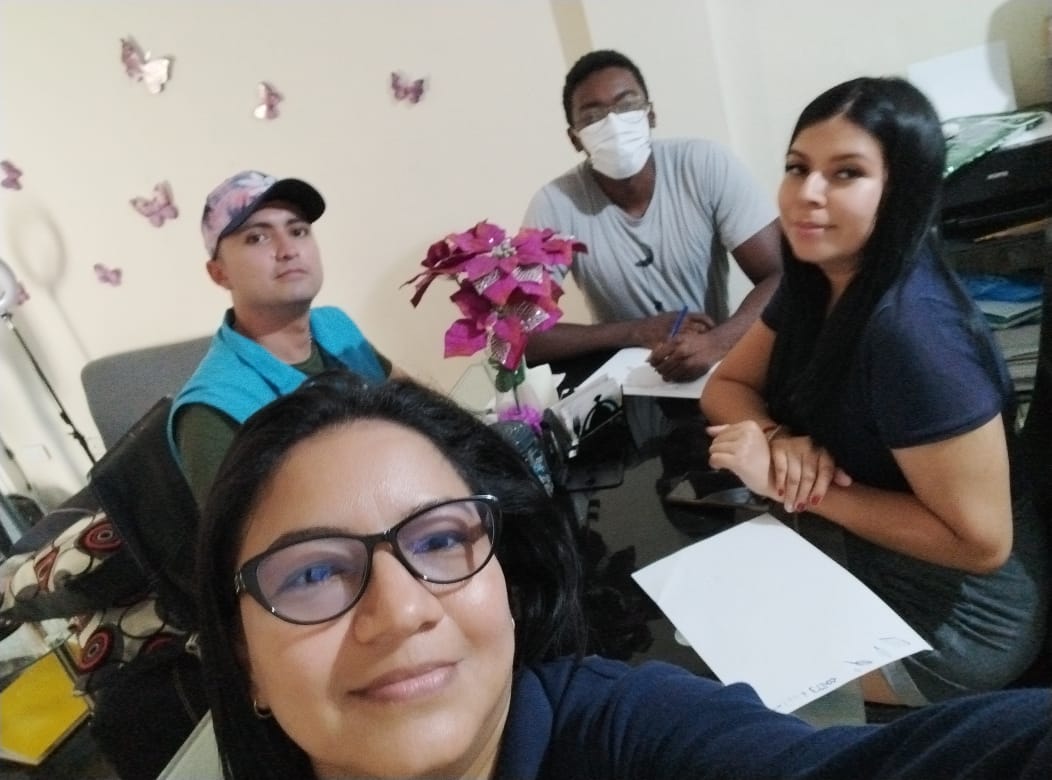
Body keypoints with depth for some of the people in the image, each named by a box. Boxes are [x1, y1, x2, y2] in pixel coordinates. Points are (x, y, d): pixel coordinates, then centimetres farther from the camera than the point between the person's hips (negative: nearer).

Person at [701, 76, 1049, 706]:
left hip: (953, 620, -7)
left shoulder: (910, 329, -33)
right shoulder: (819, 281, -7)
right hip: (872, 570, 7)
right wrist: (780, 442, -20)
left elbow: (980, 541, -28)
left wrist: (790, 484, -27)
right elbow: (727, 386, 1)